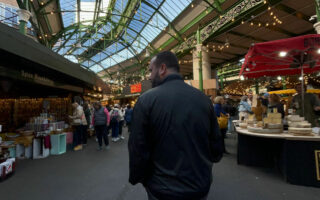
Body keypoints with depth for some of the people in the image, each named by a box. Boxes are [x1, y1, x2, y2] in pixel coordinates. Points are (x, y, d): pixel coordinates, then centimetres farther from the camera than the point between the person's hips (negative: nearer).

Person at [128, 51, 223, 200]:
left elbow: (138, 150, -15)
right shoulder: (204, 98, -7)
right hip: (201, 187, 4)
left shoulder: (146, 100, -18)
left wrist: (136, 178, 4)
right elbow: (216, 147, 0)